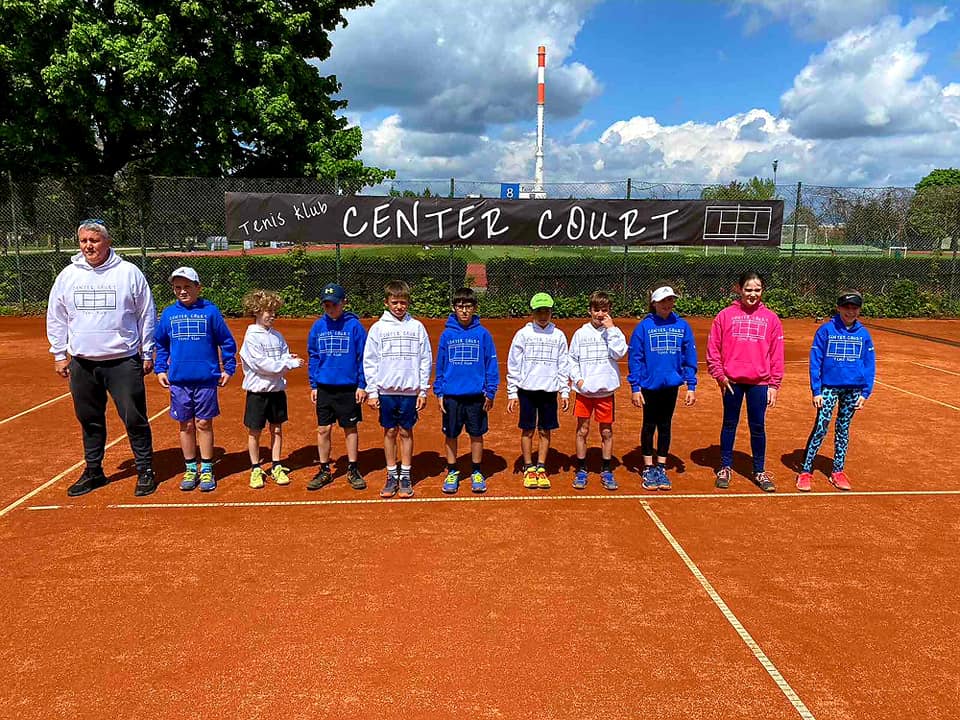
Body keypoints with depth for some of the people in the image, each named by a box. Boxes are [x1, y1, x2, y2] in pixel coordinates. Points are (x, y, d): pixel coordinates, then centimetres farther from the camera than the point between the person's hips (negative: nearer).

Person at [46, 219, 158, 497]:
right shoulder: (67, 275, 6)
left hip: (124, 361, -3)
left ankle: (145, 471, 12)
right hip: (82, 362, 4)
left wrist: (147, 354, 3)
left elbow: (147, 315, 2)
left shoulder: (129, 272, -3)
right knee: (89, 420, 14)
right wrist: (59, 354, 11)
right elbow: (56, 317, 15)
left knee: (134, 418, -1)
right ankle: (93, 471, 28)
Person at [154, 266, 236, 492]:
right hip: (179, 380, 3)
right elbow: (160, 344, 17)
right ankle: (190, 469, 22)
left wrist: (228, 368, 1)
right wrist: (160, 369, 9)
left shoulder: (210, 311, -2)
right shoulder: (168, 313, 6)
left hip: (206, 380, -2)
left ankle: (206, 470, 15)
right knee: (186, 426, 10)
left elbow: (226, 341, 4)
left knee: (204, 424, 4)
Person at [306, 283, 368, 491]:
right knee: (323, 430, 7)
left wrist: (362, 385, -7)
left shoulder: (354, 325, -6)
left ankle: (353, 470, 22)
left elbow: (363, 356, -4)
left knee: (351, 429, 9)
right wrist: (313, 385, 7)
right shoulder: (318, 326, 3)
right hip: (324, 387, 3)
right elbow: (313, 357, 10)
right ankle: (324, 471, 21)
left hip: (349, 388, -3)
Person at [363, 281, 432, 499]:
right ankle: (392, 476, 19)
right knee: (389, 432, 8)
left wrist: (423, 391, -1)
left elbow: (426, 359, 3)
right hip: (386, 390, 0)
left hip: (410, 390, 0)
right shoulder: (378, 328, 1)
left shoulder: (417, 327, 1)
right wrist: (371, 391, -2)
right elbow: (369, 361, 2)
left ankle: (405, 476, 18)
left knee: (406, 432, 7)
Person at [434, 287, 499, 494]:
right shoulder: (447, 334, 0)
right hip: (451, 395, 1)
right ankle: (452, 473, 24)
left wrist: (490, 392, -2)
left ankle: (476, 473, 25)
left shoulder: (483, 334, -2)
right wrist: (439, 393, 1)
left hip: (476, 395, -1)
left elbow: (491, 364, 1)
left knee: (477, 434, 10)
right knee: (450, 435, 9)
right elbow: (440, 365, 5)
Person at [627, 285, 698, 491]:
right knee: (649, 426, 9)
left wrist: (691, 386, 0)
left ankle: (661, 468, 24)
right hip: (649, 384, -2)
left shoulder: (682, 326, 1)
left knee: (665, 426, 12)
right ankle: (648, 469, 21)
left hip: (671, 384, 2)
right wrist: (635, 387, -9)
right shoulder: (644, 326, -6)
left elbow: (690, 357, 4)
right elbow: (635, 358, -5)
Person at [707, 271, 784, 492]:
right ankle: (725, 468, 24)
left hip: (759, 382, 1)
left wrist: (774, 385, 2)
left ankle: (760, 472, 21)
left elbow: (777, 355, 5)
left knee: (758, 426, 8)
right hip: (732, 381, 0)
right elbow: (713, 348, 2)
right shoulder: (725, 315, 1)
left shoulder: (771, 318, 5)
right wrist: (720, 375, -5)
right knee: (729, 424, 11)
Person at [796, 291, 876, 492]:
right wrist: (816, 391, -9)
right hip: (829, 387, -3)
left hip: (853, 389, 3)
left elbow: (870, 365, 8)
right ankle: (805, 472, 0)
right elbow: (815, 361, -5)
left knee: (843, 429, 13)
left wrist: (865, 393, 1)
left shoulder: (863, 334, 4)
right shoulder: (826, 330, -4)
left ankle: (838, 472, 23)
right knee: (820, 428, -7)